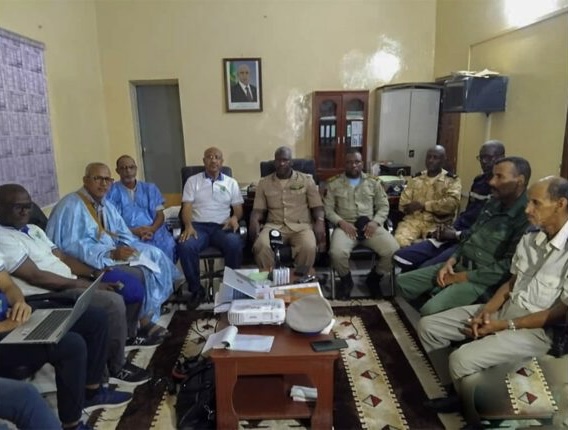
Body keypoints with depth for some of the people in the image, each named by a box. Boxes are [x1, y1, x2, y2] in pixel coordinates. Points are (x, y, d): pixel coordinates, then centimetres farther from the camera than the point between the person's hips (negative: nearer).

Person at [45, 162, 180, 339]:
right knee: (140, 273, -26)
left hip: (113, 254, 9)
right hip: (91, 262, -9)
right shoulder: (71, 206, -14)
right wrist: (110, 254, -28)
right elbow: (73, 246, -23)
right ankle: (142, 322, -3)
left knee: (155, 256, -10)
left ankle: (147, 319, -8)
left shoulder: (105, 205, 14)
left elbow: (122, 234, 12)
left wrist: (127, 248, -11)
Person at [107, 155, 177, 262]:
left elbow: (160, 215, 11)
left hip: (153, 232, 3)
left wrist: (152, 229, -11)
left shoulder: (150, 188, 17)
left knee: (168, 245, -28)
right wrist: (133, 231, -15)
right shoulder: (113, 191, 7)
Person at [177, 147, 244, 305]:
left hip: (222, 226, 0)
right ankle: (196, 289, -13)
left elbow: (238, 208, 12)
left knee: (235, 244, -34)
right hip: (198, 225, 0)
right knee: (185, 246, -33)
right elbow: (187, 207, 4)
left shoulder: (231, 182, 16)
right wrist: (188, 226, -17)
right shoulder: (192, 181, 14)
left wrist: (235, 217, -13)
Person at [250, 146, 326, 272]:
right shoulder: (264, 182, 15)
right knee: (261, 247, -32)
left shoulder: (306, 179, 11)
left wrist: (320, 221, -13)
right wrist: (254, 221, -11)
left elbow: (317, 206, 8)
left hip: (301, 226, -1)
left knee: (308, 248, -34)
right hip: (274, 226, 1)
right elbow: (258, 209, 12)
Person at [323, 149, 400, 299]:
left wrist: (375, 222, -8)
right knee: (337, 253, -32)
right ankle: (346, 280, 3)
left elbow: (384, 206, 11)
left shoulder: (374, 182, 14)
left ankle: (375, 277, 9)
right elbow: (328, 209, 3)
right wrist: (341, 222, -14)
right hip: (345, 225, -2)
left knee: (393, 250, -22)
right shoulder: (334, 183, 8)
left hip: (370, 225, 2)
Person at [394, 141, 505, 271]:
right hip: (454, 236, 8)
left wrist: (456, 234, -11)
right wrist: (452, 229, 5)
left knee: (426, 269, -27)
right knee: (401, 256, -6)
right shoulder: (479, 180, 17)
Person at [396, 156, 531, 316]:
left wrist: (460, 277, -16)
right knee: (402, 281, 5)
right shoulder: (494, 203, 10)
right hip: (459, 265, 9)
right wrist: (451, 261, 0)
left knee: (430, 311, -29)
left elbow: (507, 267, -22)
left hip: (481, 280, -9)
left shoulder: (526, 217, -17)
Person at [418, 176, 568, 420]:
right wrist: (486, 310, -5)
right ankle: (453, 387, 16)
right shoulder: (529, 239, 4)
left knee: (462, 360, -27)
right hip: (503, 309, 8)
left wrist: (504, 325, -17)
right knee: (428, 326, -1)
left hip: (536, 328, -7)